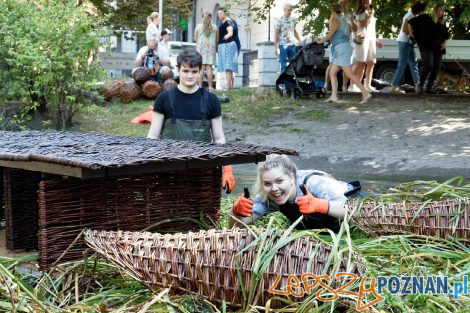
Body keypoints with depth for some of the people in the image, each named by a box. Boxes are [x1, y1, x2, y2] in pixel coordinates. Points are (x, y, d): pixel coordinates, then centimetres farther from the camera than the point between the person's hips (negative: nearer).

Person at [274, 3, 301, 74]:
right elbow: (276, 34, -7)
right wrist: (276, 47, -13)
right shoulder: (279, 21, -6)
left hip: (292, 45, 5)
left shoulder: (293, 19, 10)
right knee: (283, 65, -3)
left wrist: (300, 41, 14)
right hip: (283, 45, -5)